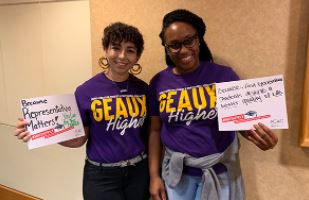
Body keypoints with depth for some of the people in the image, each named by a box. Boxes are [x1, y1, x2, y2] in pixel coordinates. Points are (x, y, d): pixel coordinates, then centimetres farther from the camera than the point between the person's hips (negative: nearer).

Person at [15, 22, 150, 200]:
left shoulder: (143, 89, -3)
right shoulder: (86, 91, -11)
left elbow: (148, 132, 4)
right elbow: (79, 139, -7)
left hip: (139, 171, 3)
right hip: (101, 175, -2)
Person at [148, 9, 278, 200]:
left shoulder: (224, 75, -9)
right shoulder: (158, 83, -3)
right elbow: (155, 130, 2)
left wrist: (256, 134, -26)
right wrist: (154, 175, 0)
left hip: (219, 171, -1)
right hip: (177, 171, 2)